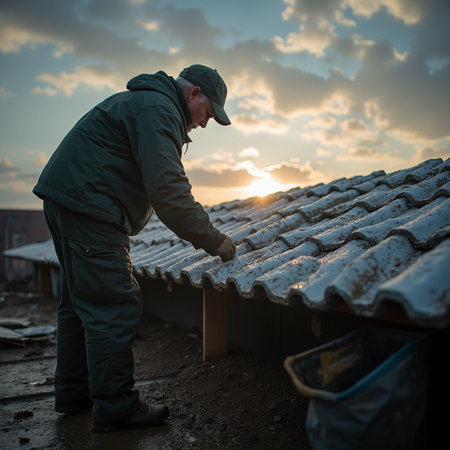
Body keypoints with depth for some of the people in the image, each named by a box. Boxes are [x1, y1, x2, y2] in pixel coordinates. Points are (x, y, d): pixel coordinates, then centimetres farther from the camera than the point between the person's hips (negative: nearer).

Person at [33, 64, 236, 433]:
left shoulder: (143, 102, 23)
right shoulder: (158, 108, -13)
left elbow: (163, 184, 21)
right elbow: (167, 189, -24)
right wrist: (212, 239, -17)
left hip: (66, 200, 12)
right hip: (87, 202, -12)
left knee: (81, 300, 16)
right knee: (114, 306, -7)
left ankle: (73, 392, 28)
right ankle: (115, 408, 2)